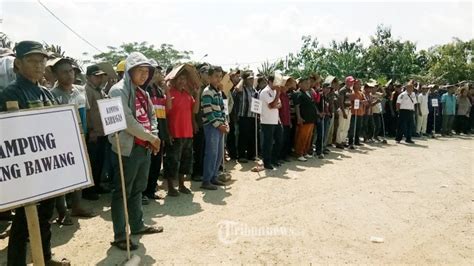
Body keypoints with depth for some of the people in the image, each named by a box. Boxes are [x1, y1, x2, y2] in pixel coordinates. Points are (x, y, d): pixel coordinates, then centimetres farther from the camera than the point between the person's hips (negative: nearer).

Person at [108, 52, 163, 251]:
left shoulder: (143, 93, 15)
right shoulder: (119, 91, -10)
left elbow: (151, 116, 16)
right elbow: (127, 121, -20)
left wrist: (153, 137, -2)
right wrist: (149, 137, -13)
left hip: (144, 148, 8)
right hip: (128, 148, -8)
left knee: (137, 189, 18)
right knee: (122, 192, 1)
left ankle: (137, 225, 32)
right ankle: (120, 236, 10)